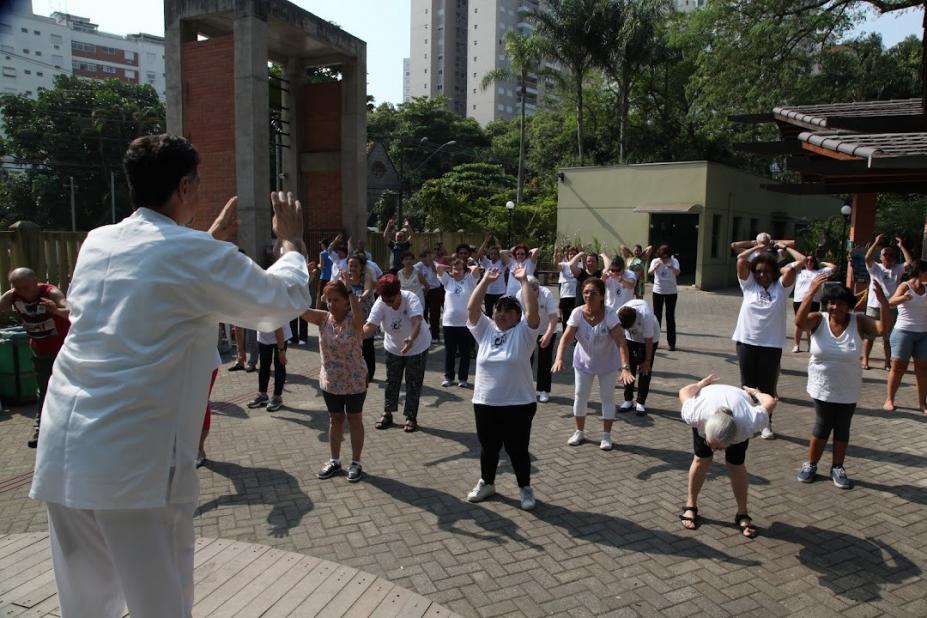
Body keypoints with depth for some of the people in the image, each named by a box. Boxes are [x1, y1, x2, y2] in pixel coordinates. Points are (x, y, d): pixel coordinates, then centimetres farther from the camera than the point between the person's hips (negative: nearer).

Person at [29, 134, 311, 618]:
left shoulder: (96, 243, 10)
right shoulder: (196, 254, -10)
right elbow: (287, 300, 1)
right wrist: (291, 240, 17)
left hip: (62, 453, 7)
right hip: (136, 461, -7)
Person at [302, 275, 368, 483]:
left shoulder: (353, 321, -16)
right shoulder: (323, 319, -5)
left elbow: (359, 316, -41)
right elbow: (301, 310, -19)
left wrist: (350, 289, -43)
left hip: (354, 381, -4)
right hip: (330, 381, 4)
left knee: (354, 420, 10)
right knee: (335, 420, 17)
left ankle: (356, 463, 22)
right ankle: (335, 461, 31)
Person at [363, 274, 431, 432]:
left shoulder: (411, 299, -32)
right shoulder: (380, 304, -23)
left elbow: (416, 321, -48)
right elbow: (370, 326, -31)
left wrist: (411, 339, -67)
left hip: (417, 346, -3)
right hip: (393, 348, 3)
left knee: (413, 383, 4)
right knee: (391, 381, 13)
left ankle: (411, 417, 18)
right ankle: (387, 413, 28)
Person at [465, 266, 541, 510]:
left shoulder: (524, 332, -4)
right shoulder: (485, 329, 4)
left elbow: (533, 309, -18)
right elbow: (472, 308, -5)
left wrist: (523, 281, -16)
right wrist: (486, 280, -8)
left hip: (518, 405, -3)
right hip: (485, 403, 3)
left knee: (517, 449, 8)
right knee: (488, 447, 18)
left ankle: (525, 488, 27)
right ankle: (486, 483, 38)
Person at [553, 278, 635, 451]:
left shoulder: (609, 315, -27)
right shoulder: (577, 313, -21)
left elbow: (621, 342, -32)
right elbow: (566, 337, -26)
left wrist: (625, 367, -44)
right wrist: (559, 358, -42)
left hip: (607, 364, -2)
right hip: (584, 362, 2)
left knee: (607, 398, 7)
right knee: (580, 396, 9)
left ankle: (606, 436, 22)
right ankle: (579, 432, 27)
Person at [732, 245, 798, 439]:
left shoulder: (781, 287, 1)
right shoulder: (749, 284, 4)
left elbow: (791, 269, -16)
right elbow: (741, 259, -4)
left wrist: (778, 269, 3)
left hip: (771, 344, -1)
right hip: (746, 341, 1)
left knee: (767, 385, 6)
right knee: (748, 384, 10)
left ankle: (766, 423, 19)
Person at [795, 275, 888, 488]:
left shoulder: (859, 322, -10)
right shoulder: (818, 319, -13)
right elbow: (800, 320, -34)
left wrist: (884, 302, -38)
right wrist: (811, 293, -44)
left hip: (848, 390, 1)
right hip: (822, 387, -1)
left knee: (842, 428, 12)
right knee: (822, 426, 9)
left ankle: (837, 468, 28)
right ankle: (811, 464, 26)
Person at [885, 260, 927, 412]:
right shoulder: (905, 286, -8)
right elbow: (892, 301, -25)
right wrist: (903, 298, -44)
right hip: (904, 332, -5)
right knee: (898, 366, -2)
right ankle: (889, 400, 4)